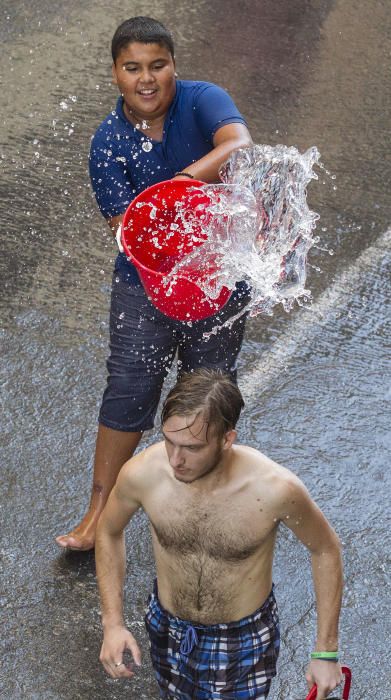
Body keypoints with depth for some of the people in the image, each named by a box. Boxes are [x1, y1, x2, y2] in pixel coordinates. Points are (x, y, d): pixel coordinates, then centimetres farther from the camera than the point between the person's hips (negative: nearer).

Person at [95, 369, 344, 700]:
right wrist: (112, 623, -8)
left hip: (245, 639, -2)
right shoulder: (142, 473, -26)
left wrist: (327, 651, -8)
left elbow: (326, 549, -12)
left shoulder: (276, 489, -32)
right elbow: (109, 532, -3)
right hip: (169, 629, 2)